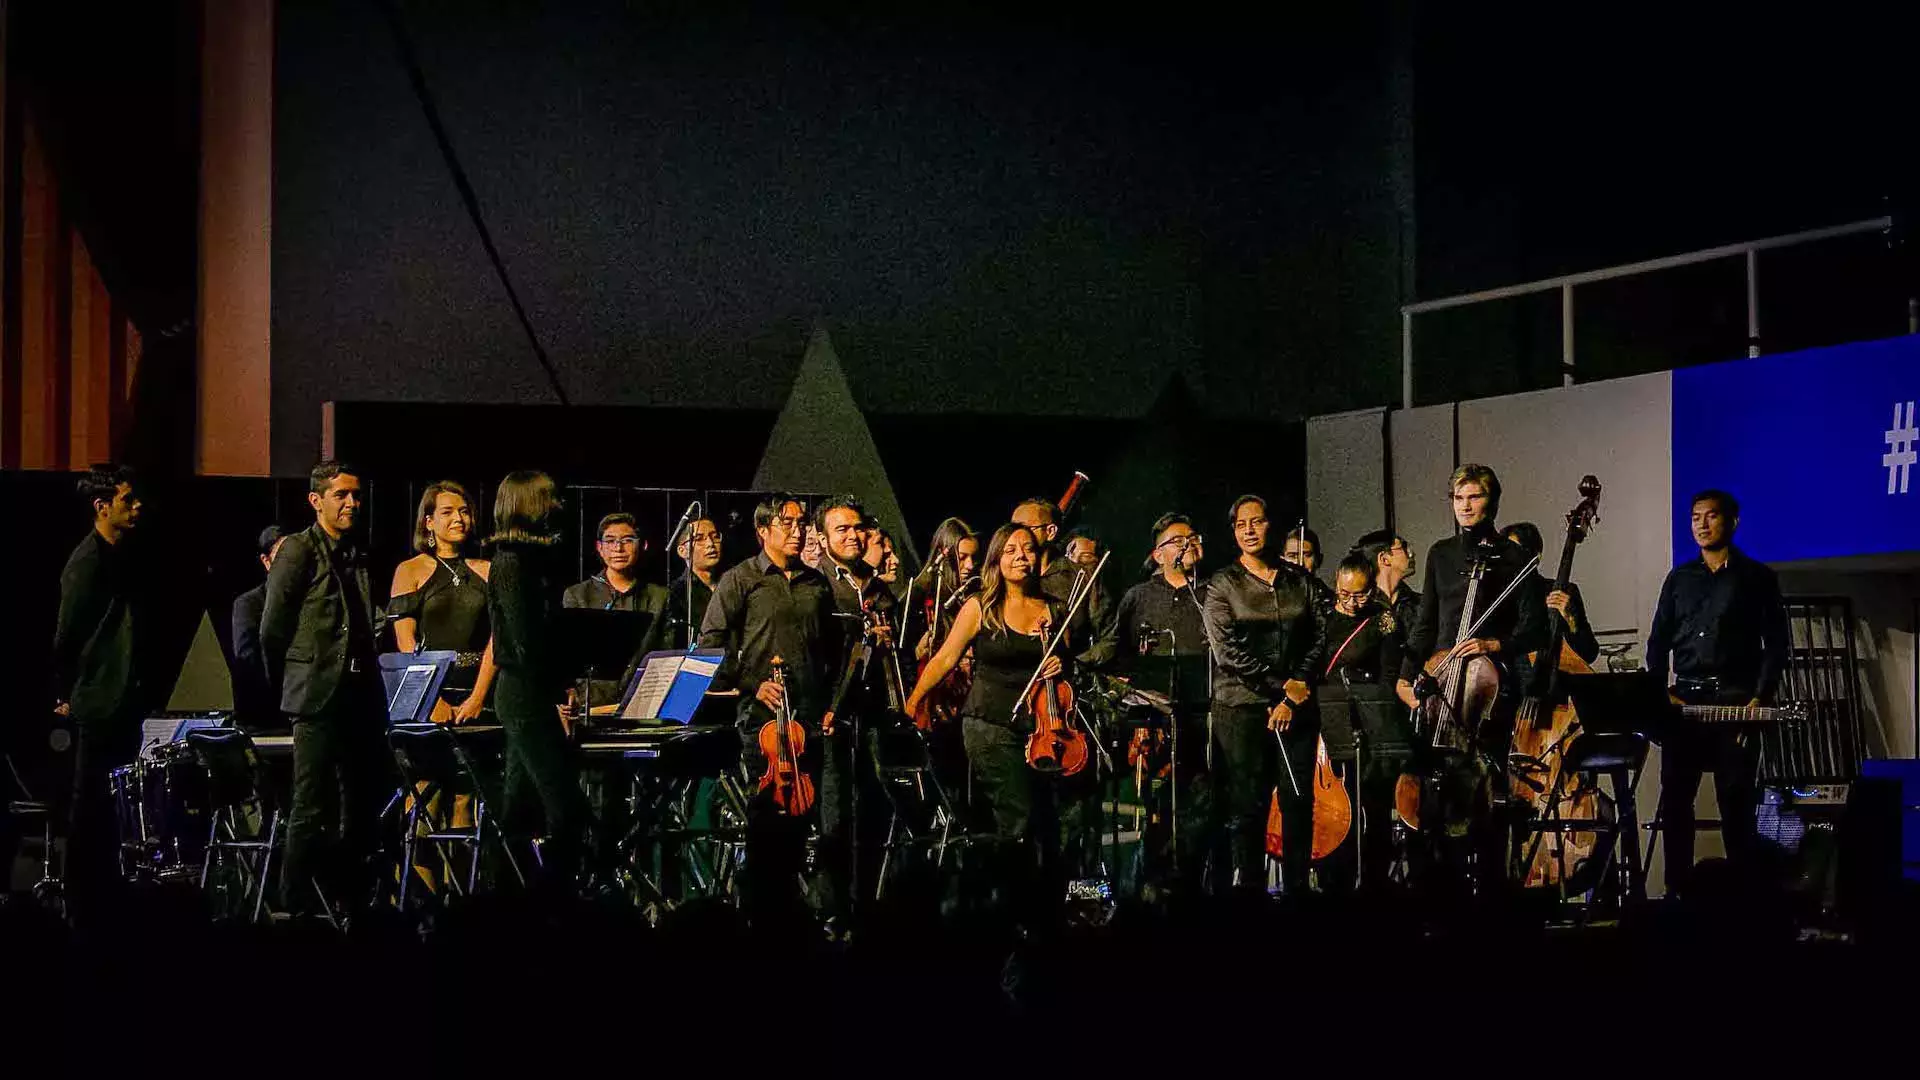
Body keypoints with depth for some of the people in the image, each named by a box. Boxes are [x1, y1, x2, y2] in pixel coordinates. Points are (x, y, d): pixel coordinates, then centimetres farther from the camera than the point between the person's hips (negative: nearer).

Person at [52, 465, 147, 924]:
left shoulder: (121, 556, 13)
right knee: (91, 806, -3)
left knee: (105, 807, 15)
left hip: (120, 702, 9)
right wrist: (64, 695, -9)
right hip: (98, 704, -9)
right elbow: (66, 633, -14)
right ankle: (85, 908, 3)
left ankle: (105, 902, 23)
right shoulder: (88, 560, -14)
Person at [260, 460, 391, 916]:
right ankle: (300, 906, 1)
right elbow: (272, 629, -5)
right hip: (318, 697, -7)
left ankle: (351, 897, 21)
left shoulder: (357, 556, 16)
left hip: (362, 697, 7)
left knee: (366, 801, 11)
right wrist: (287, 684, 2)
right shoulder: (298, 551, -5)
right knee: (312, 809, -5)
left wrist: (369, 680, 12)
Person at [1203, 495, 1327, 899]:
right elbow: (1228, 651, -7)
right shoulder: (1222, 585, 2)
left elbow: (1319, 634, 10)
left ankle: (1298, 886, 6)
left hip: (1297, 708, 3)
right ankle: (1249, 886, 2)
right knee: (1248, 805, -4)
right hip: (1243, 706, -3)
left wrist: (1300, 682, -5)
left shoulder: (1297, 579, 12)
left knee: (1299, 802, 0)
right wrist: (1280, 687, -9)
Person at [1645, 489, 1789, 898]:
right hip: (1683, 699, 4)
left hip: (1735, 699, -4)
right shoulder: (1679, 577, 15)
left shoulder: (1757, 577, 4)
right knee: (1674, 799, 1)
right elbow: (1659, 641, 15)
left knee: (1735, 800, -5)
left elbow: (1776, 644, 1)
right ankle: (1678, 888, 7)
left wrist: (1761, 698, -10)